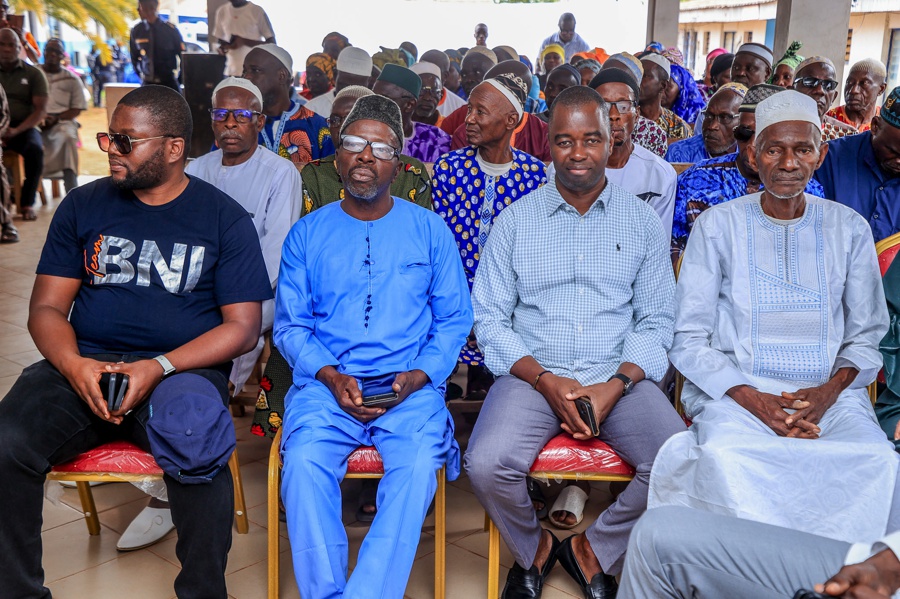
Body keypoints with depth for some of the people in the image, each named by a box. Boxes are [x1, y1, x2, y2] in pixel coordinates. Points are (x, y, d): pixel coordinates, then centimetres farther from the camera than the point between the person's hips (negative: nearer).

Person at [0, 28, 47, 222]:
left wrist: (17, 130, -16)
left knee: (35, 149, -35)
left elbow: (41, 110, 0)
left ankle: (28, 202, -21)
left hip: (24, 128, -1)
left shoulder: (33, 73, 8)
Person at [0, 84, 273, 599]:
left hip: (185, 368, -3)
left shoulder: (225, 219, 4)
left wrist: (159, 367, -15)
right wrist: (74, 365, -12)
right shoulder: (83, 206, 13)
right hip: (84, 363, 3)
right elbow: (47, 307, 11)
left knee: (196, 451, -35)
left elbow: (242, 328, 0)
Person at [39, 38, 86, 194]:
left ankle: (72, 194, -38)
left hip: (62, 121, 0)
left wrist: (56, 118, -11)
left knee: (67, 136, -35)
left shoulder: (72, 79, 11)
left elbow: (77, 109, 7)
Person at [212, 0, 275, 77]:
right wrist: (222, 47, -4)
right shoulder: (221, 11, 8)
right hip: (231, 72, 4)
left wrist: (244, 41, -18)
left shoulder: (257, 11, -7)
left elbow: (272, 43, -8)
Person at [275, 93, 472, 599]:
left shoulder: (430, 230, 11)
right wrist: (331, 376, -9)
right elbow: (290, 326, 9)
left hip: (411, 388, 0)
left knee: (419, 465, -30)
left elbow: (455, 320, 9)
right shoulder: (307, 234, 13)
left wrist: (418, 376, -8)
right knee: (304, 463, -29)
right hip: (326, 384, 1)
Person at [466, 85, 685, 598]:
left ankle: (595, 549, 5)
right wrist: (545, 380, -12)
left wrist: (617, 385, -12)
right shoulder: (516, 219, 7)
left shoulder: (643, 221, 9)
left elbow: (657, 321, 6)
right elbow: (490, 319, 3)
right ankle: (533, 548, 8)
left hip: (619, 377, 1)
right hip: (533, 375, 0)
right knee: (486, 464, -27)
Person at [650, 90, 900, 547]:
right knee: (725, 457, -34)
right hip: (733, 389, -2)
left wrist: (829, 391, -7)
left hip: (829, 394, 2)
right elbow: (688, 339, 0)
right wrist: (751, 399, -14)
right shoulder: (717, 226, 4)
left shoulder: (849, 229, 12)